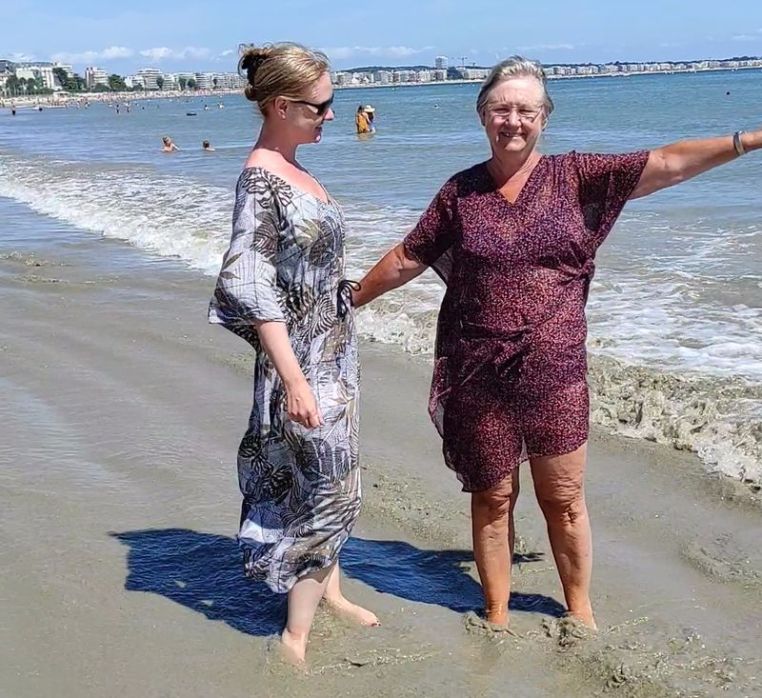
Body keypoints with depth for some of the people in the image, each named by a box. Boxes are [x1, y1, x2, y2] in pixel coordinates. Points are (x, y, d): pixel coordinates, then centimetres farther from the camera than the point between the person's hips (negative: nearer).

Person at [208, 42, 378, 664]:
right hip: (305, 361, -9)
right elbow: (252, 290, -23)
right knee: (330, 489, -2)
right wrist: (294, 380, -24)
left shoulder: (292, 170, 8)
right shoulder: (260, 179, -19)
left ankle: (330, 591, 37)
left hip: (333, 352, 9)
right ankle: (296, 637, 11)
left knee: (328, 483, 19)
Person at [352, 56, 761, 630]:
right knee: (492, 498, 10)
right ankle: (497, 616, 26)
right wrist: (350, 300, 15)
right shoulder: (460, 192, 2)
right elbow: (407, 260, 11)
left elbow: (668, 164, -8)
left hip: (554, 368, 0)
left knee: (564, 498, 8)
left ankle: (581, 611, 27)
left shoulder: (573, 176, 0)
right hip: (479, 372, 1)